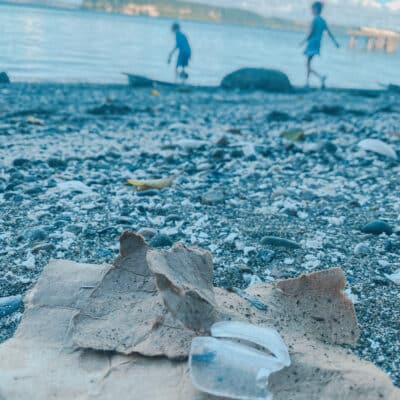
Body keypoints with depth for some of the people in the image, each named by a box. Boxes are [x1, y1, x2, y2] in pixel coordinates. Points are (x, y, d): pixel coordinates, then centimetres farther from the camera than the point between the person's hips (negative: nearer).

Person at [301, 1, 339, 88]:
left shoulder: (314, 20, -12)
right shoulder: (323, 21, 9)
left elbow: (311, 33, -14)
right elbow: (329, 32, 7)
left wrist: (304, 41, -2)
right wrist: (335, 42, 7)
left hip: (312, 44, -8)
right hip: (318, 45, 8)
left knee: (309, 67, -9)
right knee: (308, 64, 20)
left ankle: (321, 77, -29)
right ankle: (307, 82, 21)